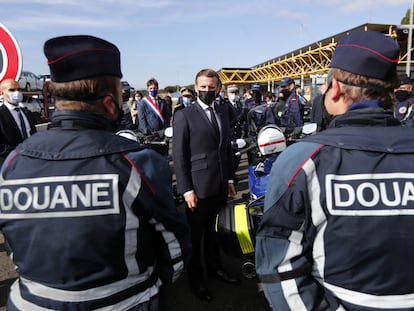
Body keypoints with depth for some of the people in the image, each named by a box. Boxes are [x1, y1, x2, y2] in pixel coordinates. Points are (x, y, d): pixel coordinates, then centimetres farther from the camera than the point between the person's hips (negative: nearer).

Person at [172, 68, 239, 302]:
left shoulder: (222, 112, 9)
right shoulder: (184, 116, -8)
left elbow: (227, 148, 12)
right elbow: (179, 156, -10)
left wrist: (230, 179, 9)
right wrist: (186, 189, -13)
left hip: (221, 185, 5)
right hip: (199, 187, -5)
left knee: (214, 229, 19)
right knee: (195, 234, 11)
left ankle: (214, 267, 39)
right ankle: (196, 277, 29)